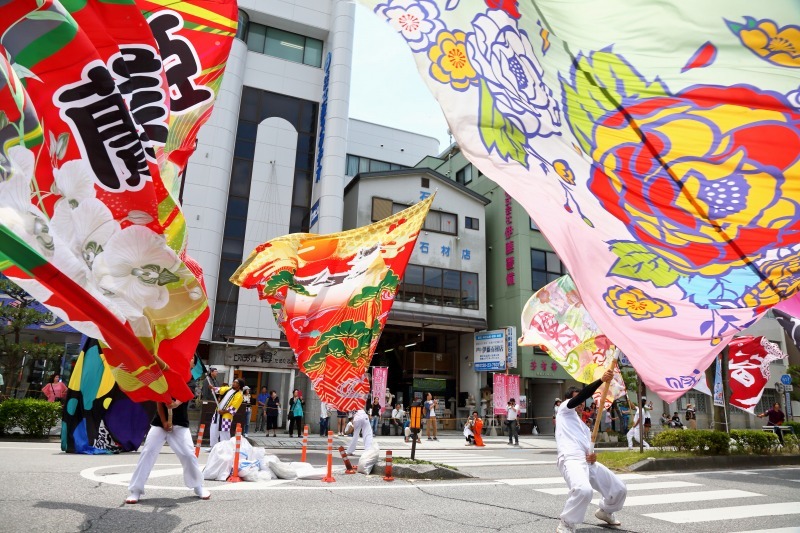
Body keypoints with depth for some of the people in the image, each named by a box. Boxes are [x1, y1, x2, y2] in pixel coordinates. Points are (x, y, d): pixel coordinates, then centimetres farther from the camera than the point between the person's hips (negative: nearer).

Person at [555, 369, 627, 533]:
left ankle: (605, 511, 44)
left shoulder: (584, 427, 35)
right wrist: (601, 380, -15)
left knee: (619, 489, 14)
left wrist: (593, 456, -1)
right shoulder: (565, 410, 14)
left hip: (588, 462, 8)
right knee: (584, 490, -35)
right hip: (571, 460, -8)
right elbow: (582, 395, -5)